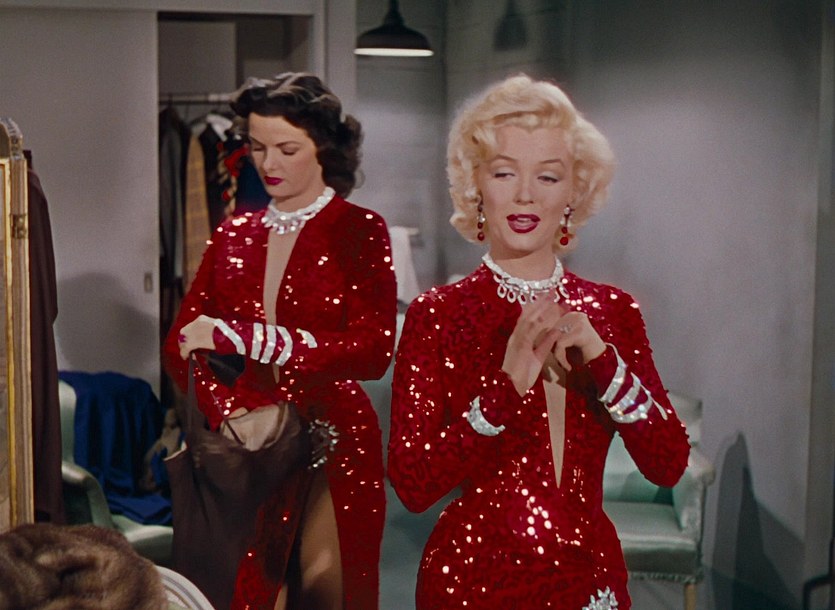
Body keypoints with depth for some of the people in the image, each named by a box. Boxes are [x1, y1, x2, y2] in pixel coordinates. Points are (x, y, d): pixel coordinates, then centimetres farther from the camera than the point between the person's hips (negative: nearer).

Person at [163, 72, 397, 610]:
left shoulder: (360, 231, -3)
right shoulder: (234, 236, 9)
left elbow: (373, 350, -16)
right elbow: (181, 342, 3)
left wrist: (241, 337, -21)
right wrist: (232, 411, -16)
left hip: (332, 445, -3)